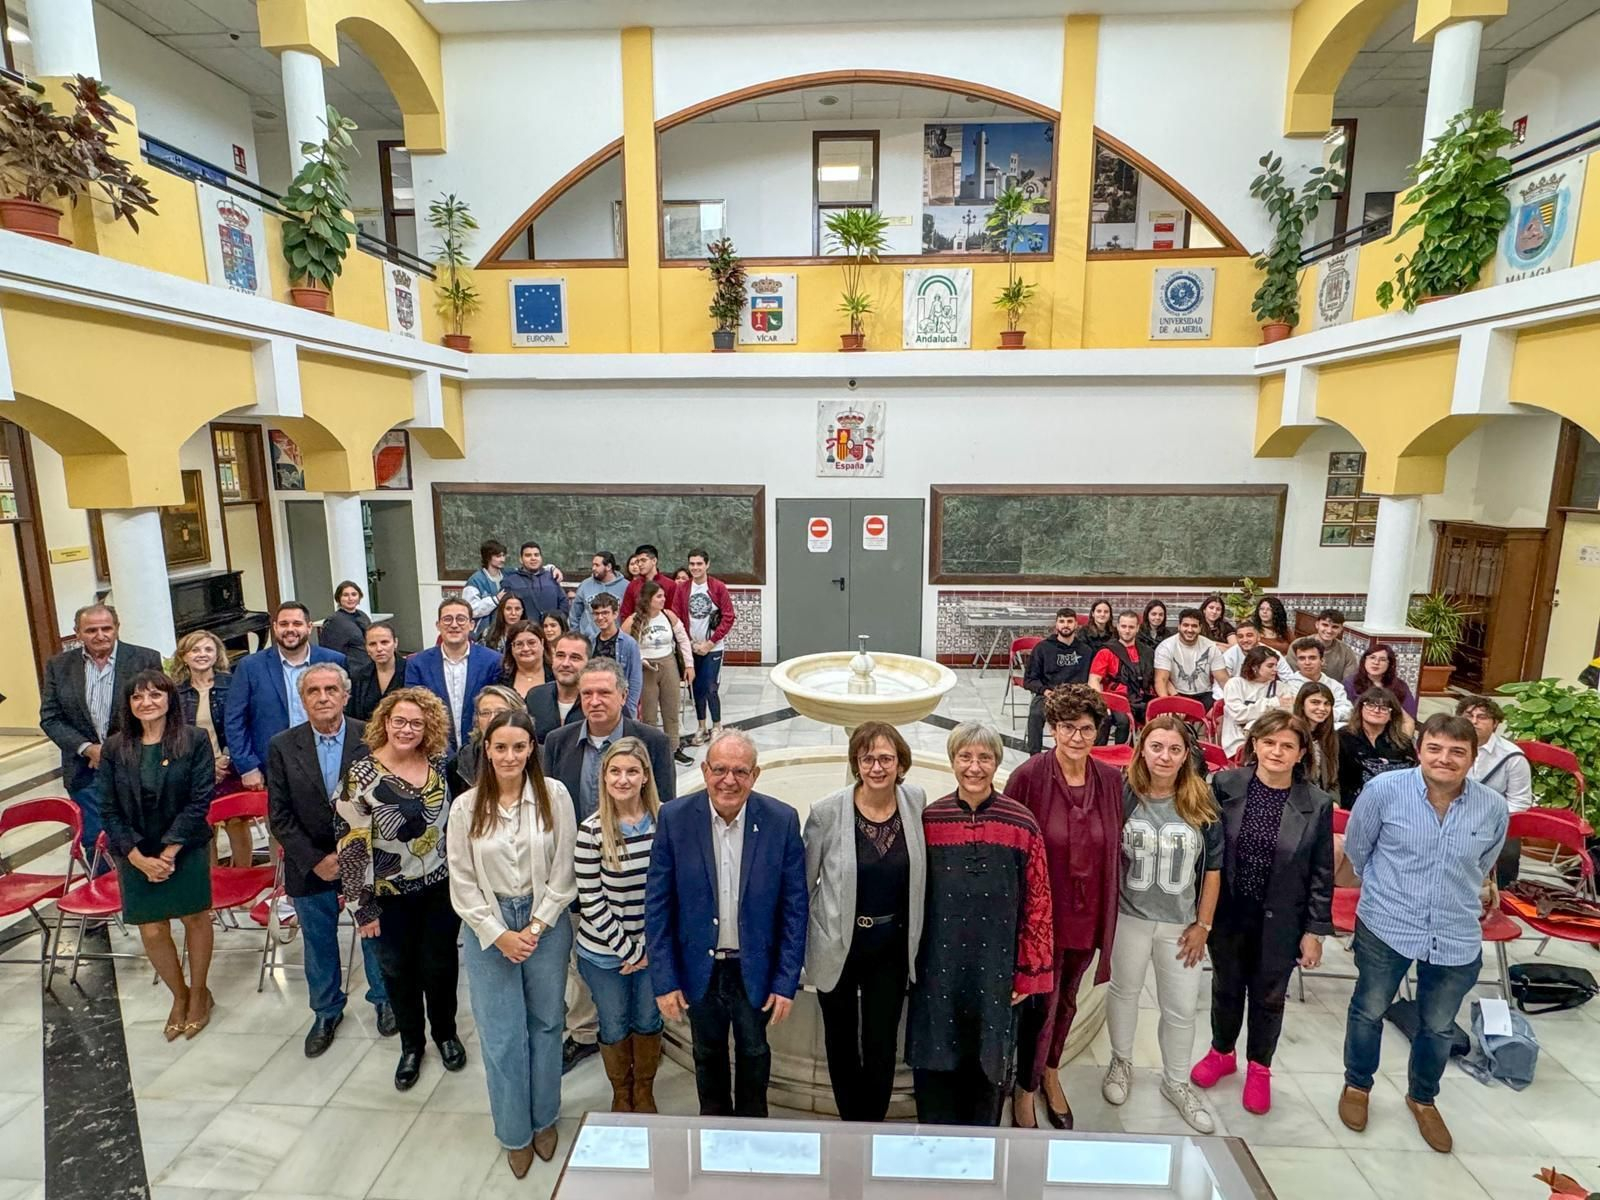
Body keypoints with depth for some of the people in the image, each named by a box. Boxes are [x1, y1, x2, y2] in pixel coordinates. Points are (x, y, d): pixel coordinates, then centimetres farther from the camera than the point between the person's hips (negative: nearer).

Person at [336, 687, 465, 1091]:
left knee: (440, 964, 14)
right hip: (391, 895, -2)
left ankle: (445, 1033, 39)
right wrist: (362, 906, -10)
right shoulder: (362, 774, -16)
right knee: (399, 968, 16)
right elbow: (351, 845, -12)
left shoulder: (439, 764, -6)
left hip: (442, 887, 2)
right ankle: (411, 1044, 39)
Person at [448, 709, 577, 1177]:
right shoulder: (466, 807, -8)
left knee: (546, 1025, 15)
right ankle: (515, 1133, 32)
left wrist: (534, 928, -10)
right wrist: (498, 935, -9)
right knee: (501, 1036, 10)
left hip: (546, 924, 0)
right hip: (489, 929, 0)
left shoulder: (554, 796, -12)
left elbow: (563, 871, -7)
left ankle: (544, 1120, 38)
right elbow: (462, 884, -4)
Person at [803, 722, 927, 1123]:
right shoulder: (826, 812, -18)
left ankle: (874, 1123, 36)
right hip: (838, 946, -1)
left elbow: (919, 873, 5)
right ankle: (851, 1121, 43)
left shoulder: (916, 801, -10)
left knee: (881, 1045, 10)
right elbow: (802, 884, -6)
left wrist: (914, 938, 8)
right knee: (842, 1042, 18)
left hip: (891, 947, 1)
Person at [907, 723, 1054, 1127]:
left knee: (988, 1064, 14)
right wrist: (912, 960, 6)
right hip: (939, 964, 1)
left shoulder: (1022, 824, -7)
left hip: (996, 966, 0)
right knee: (935, 1061, 10)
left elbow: (1038, 901, -3)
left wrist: (1029, 971, -2)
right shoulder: (929, 819, -4)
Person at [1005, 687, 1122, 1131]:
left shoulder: (1111, 780, -6)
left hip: (1087, 913, 4)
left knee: (1067, 998, 23)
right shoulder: (1028, 777, -18)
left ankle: (1051, 1072, 49)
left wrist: (1108, 911, 6)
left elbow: (1115, 849, 5)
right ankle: (1025, 1090, 32)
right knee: (1041, 1005, 6)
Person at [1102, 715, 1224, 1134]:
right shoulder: (1123, 795, -14)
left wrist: (1202, 924, 0)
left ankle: (1177, 1082, 37)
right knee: (1124, 992, 19)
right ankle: (1121, 1062, 43)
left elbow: (1213, 868, -1)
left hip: (1181, 923, 1)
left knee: (1182, 1008, 13)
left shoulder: (1201, 804, -9)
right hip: (1129, 916, -1)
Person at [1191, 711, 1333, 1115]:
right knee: (1227, 987, 19)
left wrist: (1315, 931, -2)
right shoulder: (1225, 785, -12)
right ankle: (1222, 1052, 44)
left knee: (1269, 996, 17)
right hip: (1228, 912, 0)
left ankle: (1259, 1067, 41)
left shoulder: (1317, 804, -10)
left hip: (1280, 921, 0)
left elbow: (1322, 874, -3)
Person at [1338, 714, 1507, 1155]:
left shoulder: (1493, 809, -11)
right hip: (1385, 927, -2)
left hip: (1457, 938, 3)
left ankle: (1422, 1097, 47)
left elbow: (1482, 866, 12)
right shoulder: (1385, 789, -18)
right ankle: (1357, 1085, 40)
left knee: (1439, 1026, 20)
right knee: (1369, 1010, 15)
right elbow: (1356, 848, -1)